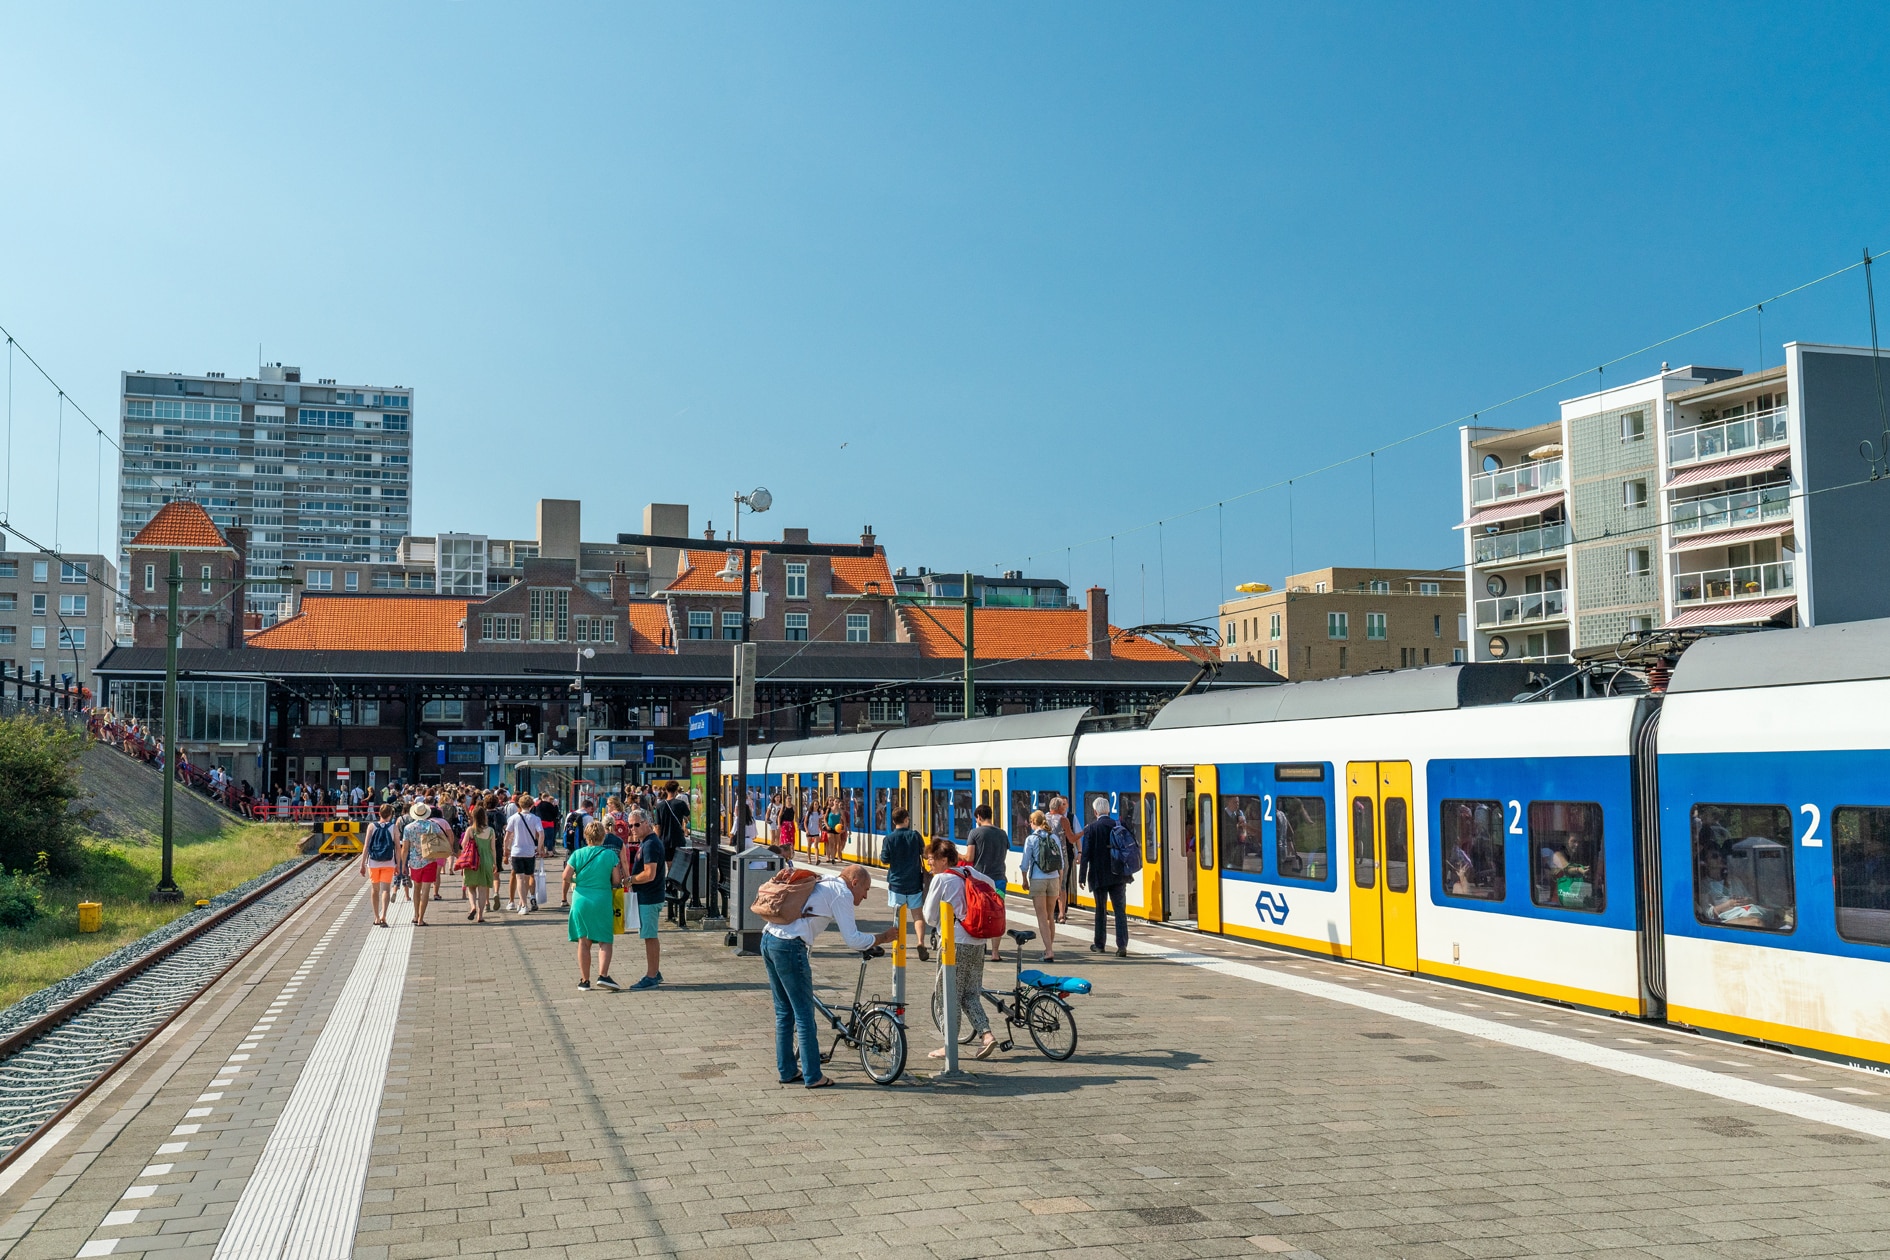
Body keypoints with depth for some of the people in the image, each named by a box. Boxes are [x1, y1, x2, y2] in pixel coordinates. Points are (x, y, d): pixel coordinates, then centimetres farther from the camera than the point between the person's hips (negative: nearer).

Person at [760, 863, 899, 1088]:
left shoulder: (823, 884, 25)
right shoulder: (842, 893, -2)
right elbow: (852, 940, -5)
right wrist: (883, 938, 7)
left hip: (768, 940, 9)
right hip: (790, 947, -9)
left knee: (784, 1013, 18)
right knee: (804, 1015, 1)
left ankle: (787, 1071, 24)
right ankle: (813, 1077, 8)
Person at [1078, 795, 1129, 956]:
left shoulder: (1091, 829, -9)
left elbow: (1086, 854, -9)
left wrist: (1082, 877, -3)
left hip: (1099, 876, -2)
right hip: (1118, 876, 2)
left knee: (1101, 910, 11)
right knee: (1120, 910, 0)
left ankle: (1099, 945, 22)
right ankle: (1122, 945, -9)